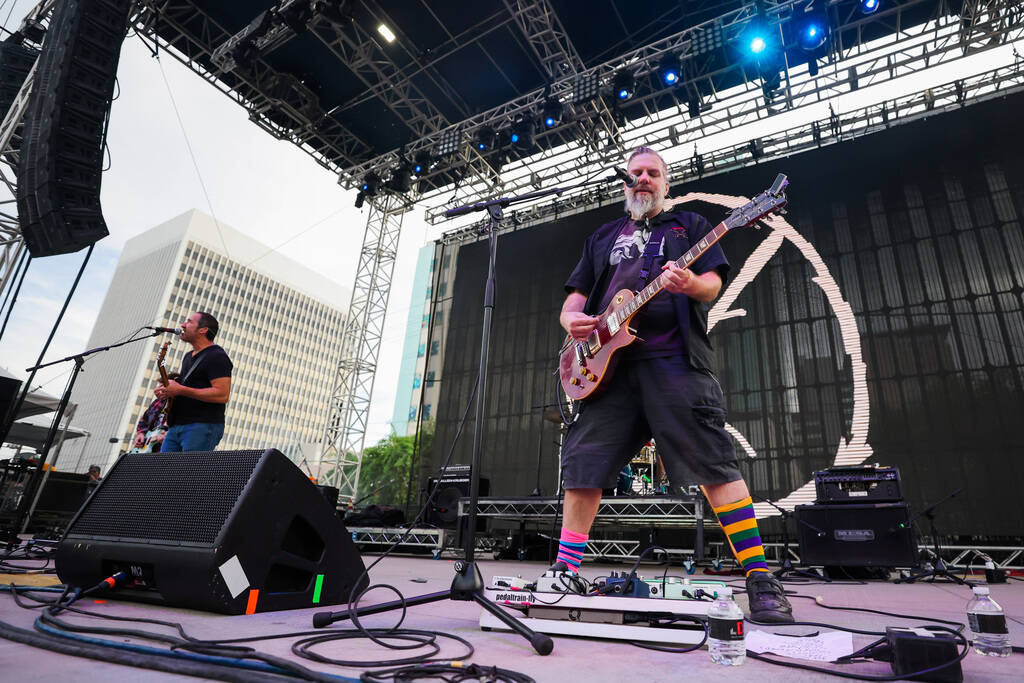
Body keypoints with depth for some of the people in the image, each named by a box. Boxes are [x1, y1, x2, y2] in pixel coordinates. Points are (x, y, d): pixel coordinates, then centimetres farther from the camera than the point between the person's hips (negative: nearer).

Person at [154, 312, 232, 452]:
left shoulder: (217, 357, -9)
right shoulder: (188, 357, 22)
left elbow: (222, 395, -20)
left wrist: (181, 390, -19)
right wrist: (167, 390, 9)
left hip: (203, 427, -9)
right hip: (176, 426, 9)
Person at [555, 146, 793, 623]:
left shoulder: (689, 225, 19)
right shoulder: (603, 236, 27)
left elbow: (713, 282, 6)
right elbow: (576, 295, 22)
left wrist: (690, 284, -18)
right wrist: (571, 319, -1)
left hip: (674, 359, -3)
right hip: (608, 361, 3)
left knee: (715, 465, -10)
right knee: (583, 467, -1)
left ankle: (761, 583, 1)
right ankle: (565, 571, 10)